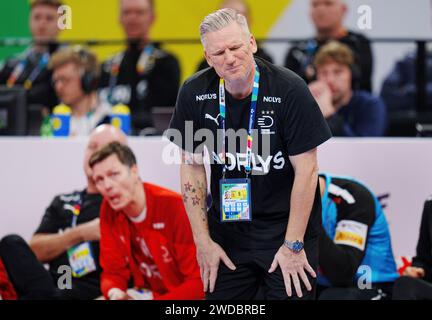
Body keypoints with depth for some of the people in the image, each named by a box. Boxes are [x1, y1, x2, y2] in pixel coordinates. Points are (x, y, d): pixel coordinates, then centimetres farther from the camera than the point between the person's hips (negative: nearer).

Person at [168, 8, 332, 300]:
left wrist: (293, 245, -13)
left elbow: (306, 170, -14)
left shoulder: (289, 90, -17)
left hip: (285, 225, -3)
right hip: (227, 227, 3)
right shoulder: (194, 93, -7)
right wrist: (203, 240, -1)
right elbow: (192, 166, 1)